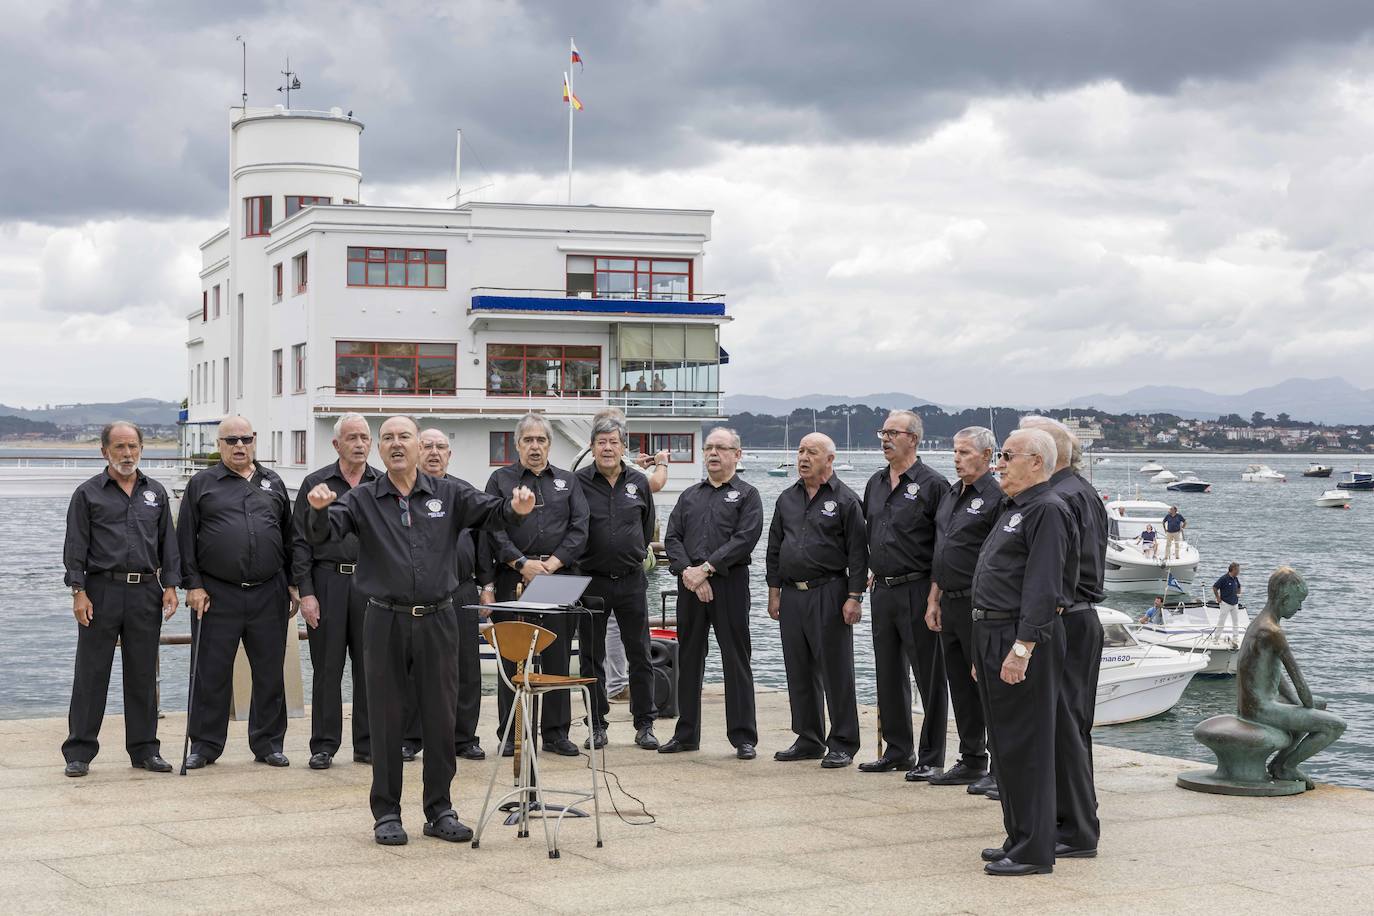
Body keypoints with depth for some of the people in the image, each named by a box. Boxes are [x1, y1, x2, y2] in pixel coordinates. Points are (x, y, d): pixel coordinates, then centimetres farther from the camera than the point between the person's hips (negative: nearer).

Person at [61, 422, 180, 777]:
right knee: (91, 674, -1)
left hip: (146, 593, 3)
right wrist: (78, 591, -10)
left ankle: (145, 749, 14)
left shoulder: (156, 492, 14)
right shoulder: (88, 494, 3)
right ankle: (79, 752, 4)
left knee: (143, 675, 7)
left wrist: (170, 585, 4)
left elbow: (168, 543, 14)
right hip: (101, 591, -3)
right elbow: (75, 547, -1)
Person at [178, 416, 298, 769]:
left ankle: (268, 743, 16)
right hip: (217, 594, -2)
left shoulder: (273, 483, 14)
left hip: (269, 594, 2)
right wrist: (193, 585, -5)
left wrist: (293, 584, 12)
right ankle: (205, 744, 11)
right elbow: (186, 539, 3)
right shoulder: (201, 484, 6)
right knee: (211, 673, 2)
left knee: (270, 672, 6)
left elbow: (289, 537, 16)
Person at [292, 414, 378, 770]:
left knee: (370, 666, 5)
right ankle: (324, 746, 8)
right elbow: (300, 542, 2)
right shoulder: (315, 484, 4)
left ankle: (367, 744, 13)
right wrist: (305, 592, -5)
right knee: (327, 667, 2)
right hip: (328, 583, -1)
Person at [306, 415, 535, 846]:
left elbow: (490, 511, -6)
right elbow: (322, 533, -9)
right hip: (386, 621, -1)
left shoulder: (448, 494, 6)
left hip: (437, 620, 1)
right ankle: (386, 813, 14)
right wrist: (319, 509, -32)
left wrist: (516, 507, -29)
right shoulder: (363, 500, 3)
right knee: (386, 720, 5)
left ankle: (439, 811, 18)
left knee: (440, 718, 7)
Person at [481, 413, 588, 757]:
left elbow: (579, 528, 4)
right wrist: (522, 563, -13)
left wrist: (552, 564, -9)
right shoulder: (500, 480, 8)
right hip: (512, 578, -2)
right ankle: (511, 735, 6)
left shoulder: (568, 481, 15)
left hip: (558, 577, 2)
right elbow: (493, 529, -3)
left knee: (557, 657, 3)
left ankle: (556, 732, 10)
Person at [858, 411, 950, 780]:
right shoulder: (875, 484, 13)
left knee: (929, 676, -1)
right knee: (889, 676, 12)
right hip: (883, 591, 7)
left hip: (917, 591, -7)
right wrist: (876, 571, 16)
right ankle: (898, 750, 22)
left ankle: (931, 758, 3)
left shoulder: (932, 484, -8)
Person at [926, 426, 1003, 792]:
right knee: (961, 687, 13)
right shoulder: (952, 495, 16)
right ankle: (971, 762, 21)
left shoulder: (996, 496, -11)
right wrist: (934, 600, 18)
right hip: (950, 603, 9)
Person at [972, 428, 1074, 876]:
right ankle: (1018, 839, 24)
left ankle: (1034, 851, -1)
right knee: (1003, 744, 15)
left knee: (1025, 746, -6)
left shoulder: (1047, 510, -14)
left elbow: (1042, 587, -22)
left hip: (1022, 639, -11)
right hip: (993, 636, 11)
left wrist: (1022, 647, -26)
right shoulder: (1013, 509, 19)